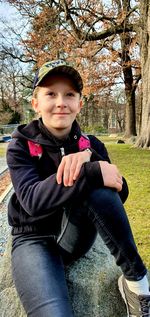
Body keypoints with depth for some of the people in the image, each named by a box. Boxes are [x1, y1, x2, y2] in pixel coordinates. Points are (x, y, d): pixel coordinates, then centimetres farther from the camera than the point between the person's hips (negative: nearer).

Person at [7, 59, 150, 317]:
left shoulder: (90, 144, 1)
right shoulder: (21, 146, -7)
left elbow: (119, 193, -11)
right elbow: (32, 200, -24)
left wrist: (89, 158, -31)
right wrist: (91, 172, -36)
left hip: (75, 237, 2)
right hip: (34, 240, -2)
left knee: (98, 189, -30)